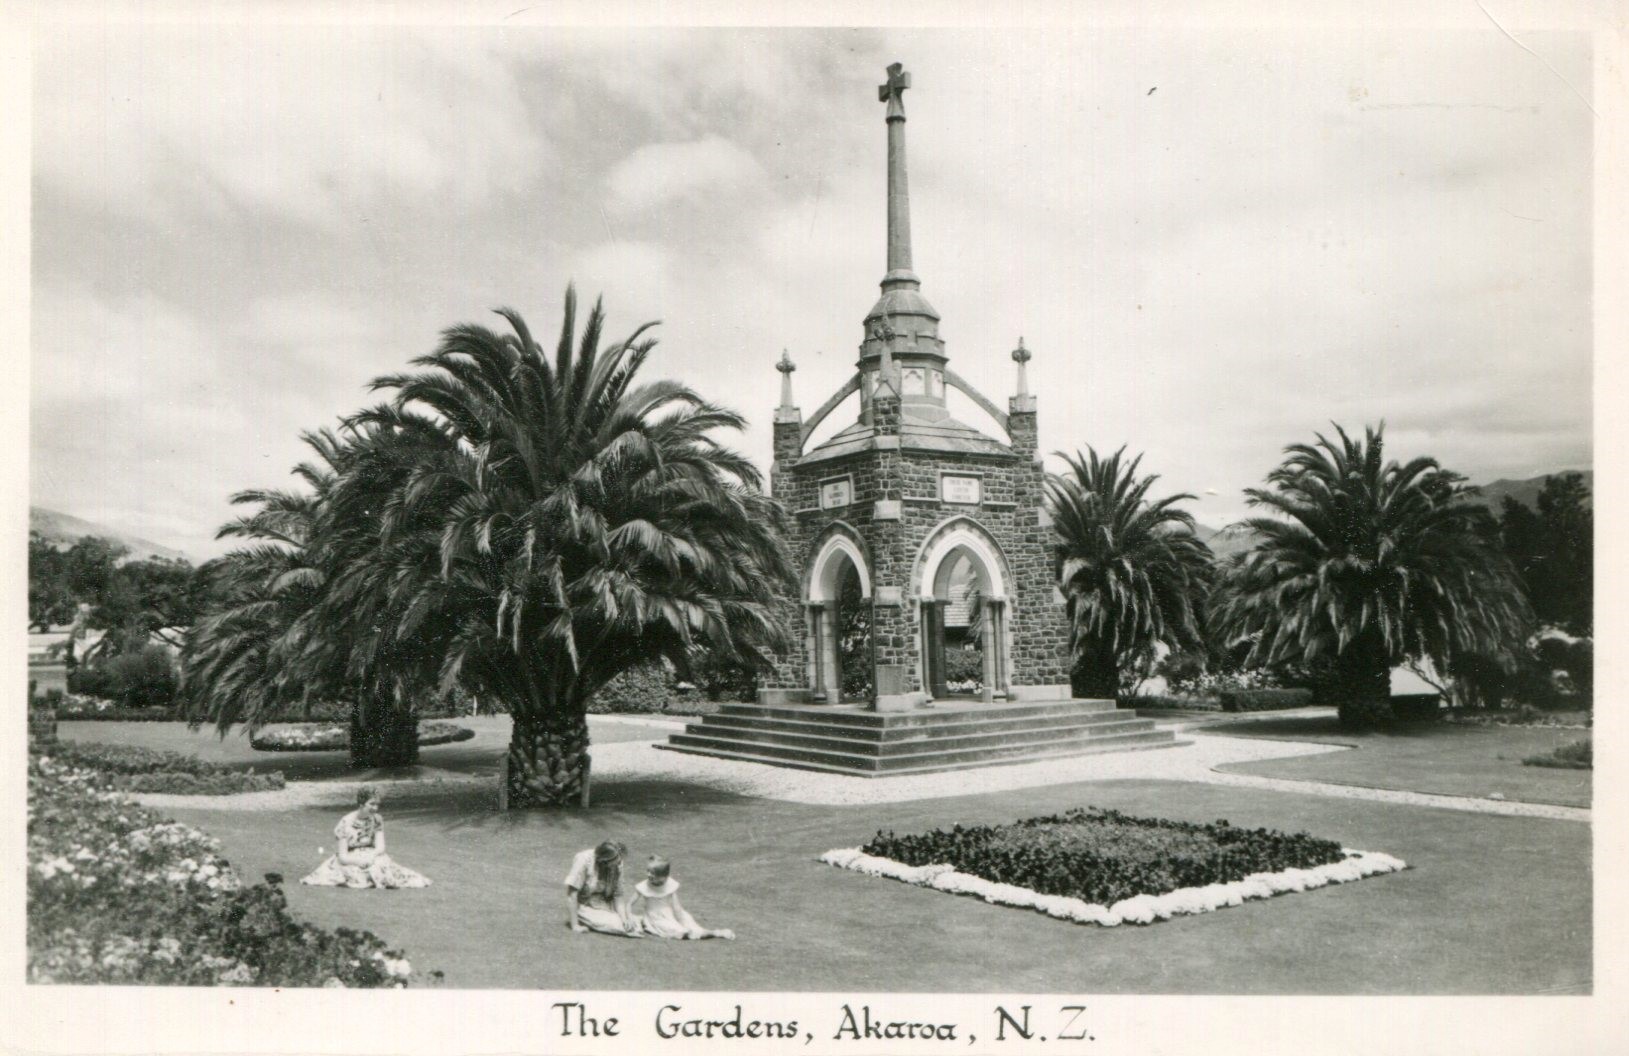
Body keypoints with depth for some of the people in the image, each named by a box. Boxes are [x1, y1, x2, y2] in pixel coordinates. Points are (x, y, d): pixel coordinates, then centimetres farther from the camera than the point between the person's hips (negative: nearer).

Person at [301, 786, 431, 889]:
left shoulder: (377, 820, -3)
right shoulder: (346, 822, -13)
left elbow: (380, 847, -6)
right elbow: (343, 857, -13)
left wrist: (371, 856, -28)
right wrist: (361, 861, -30)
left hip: (371, 859, 4)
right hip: (351, 862, -4)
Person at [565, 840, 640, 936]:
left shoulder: (617, 864, -11)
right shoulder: (584, 860, -25)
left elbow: (618, 894, -8)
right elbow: (571, 891, -25)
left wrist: (624, 918, -25)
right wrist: (575, 926, -25)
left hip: (605, 903, 4)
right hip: (585, 906, -4)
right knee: (617, 925, -23)